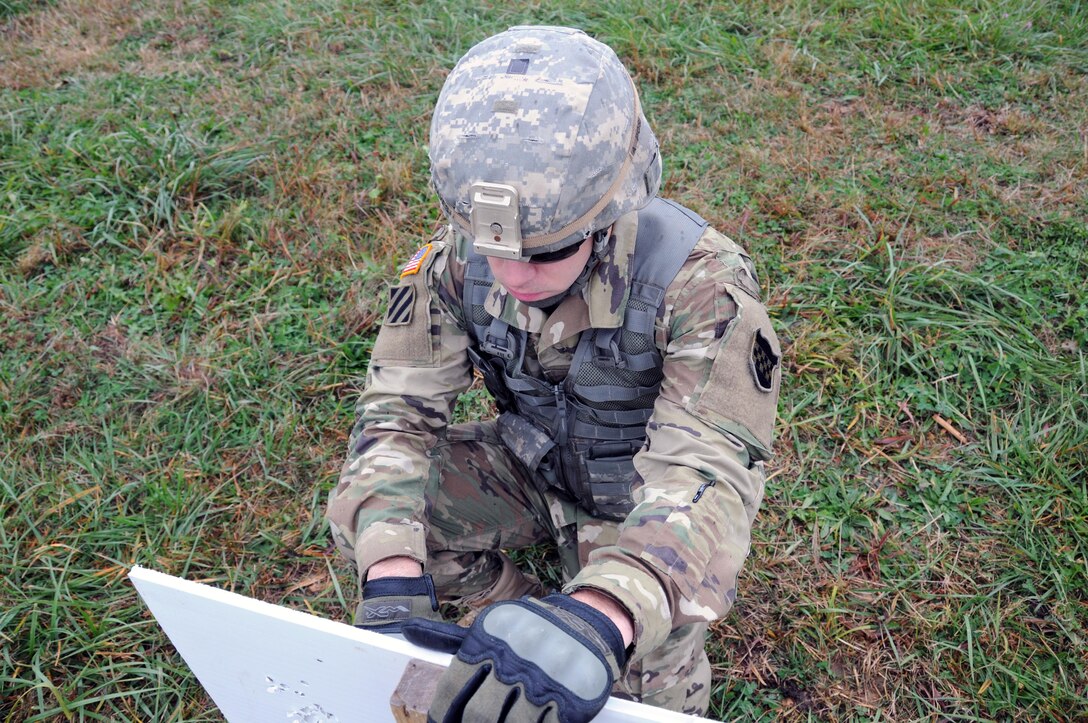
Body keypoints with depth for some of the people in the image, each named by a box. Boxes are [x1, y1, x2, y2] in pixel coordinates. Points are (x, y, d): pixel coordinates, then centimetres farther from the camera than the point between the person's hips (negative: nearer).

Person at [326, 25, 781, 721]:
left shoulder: (700, 282, -34)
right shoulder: (458, 260, -22)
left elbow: (703, 471, -41)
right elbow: (398, 409, -21)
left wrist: (597, 619, -61)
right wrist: (394, 586, -37)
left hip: (639, 498, -3)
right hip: (530, 466, 4)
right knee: (361, 515, -14)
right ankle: (523, 620, 7)